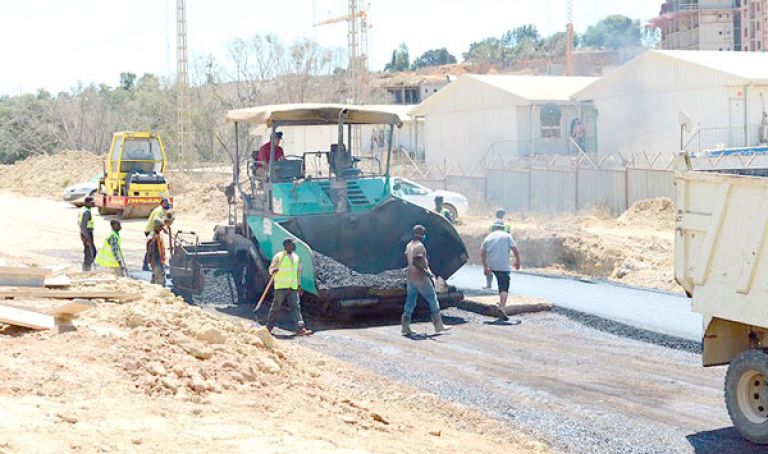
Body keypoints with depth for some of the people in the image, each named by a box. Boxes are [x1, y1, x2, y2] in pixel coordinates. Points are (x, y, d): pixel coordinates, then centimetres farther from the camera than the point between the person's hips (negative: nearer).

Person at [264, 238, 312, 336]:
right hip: (281, 287, -5)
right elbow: (270, 269, -3)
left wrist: (299, 285, 20)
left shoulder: (296, 257, 14)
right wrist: (273, 270, -27)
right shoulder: (278, 256, -3)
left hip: (293, 287, 5)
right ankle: (269, 327, 13)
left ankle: (300, 329, -9)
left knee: (296, 307, -4)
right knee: (276, 307, 0)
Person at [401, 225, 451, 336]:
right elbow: (416, 261, -26)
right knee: (433, 299, 2)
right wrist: (427, 272, -23)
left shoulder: (409, 245, 12)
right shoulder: (419, 246, -16)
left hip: (410, 277, 9)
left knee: (410, 302, 8)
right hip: (420, 278, -9)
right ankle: (438, 325, 6)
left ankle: (405, 328, 5)